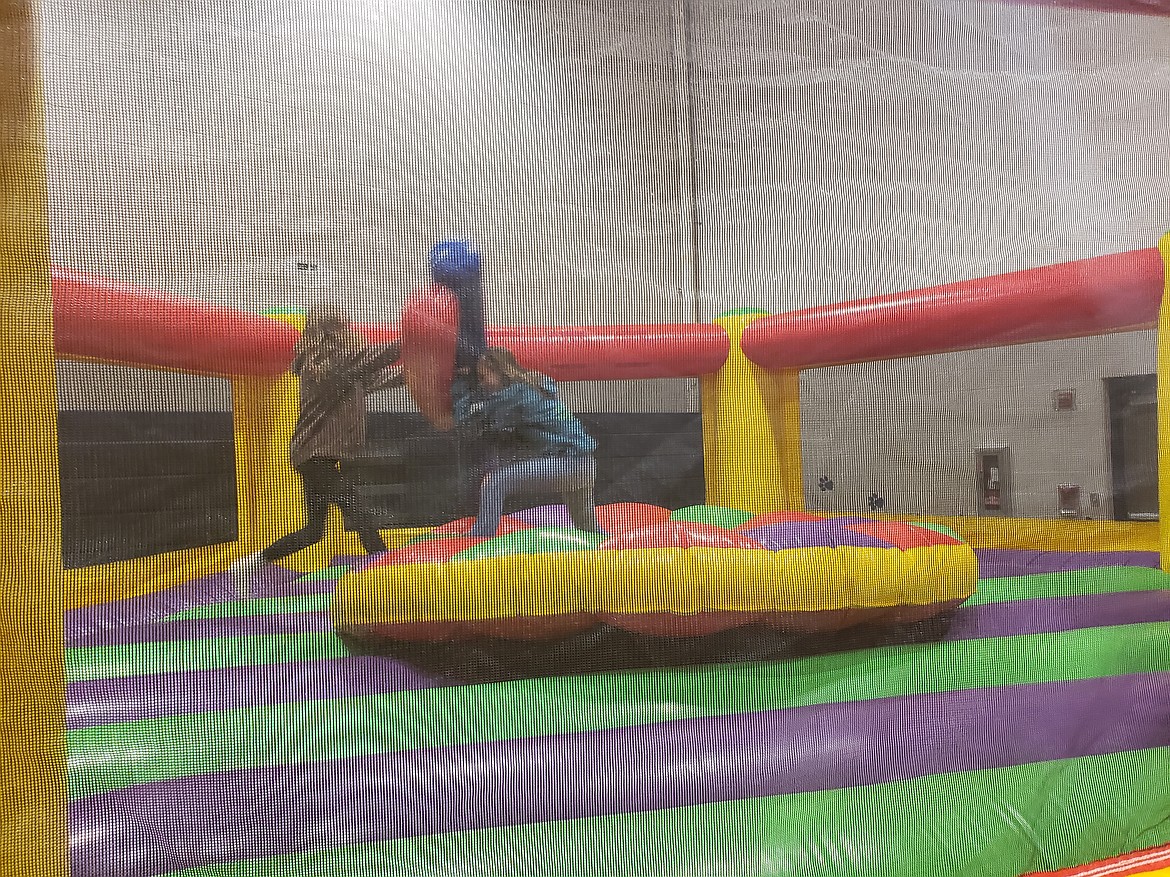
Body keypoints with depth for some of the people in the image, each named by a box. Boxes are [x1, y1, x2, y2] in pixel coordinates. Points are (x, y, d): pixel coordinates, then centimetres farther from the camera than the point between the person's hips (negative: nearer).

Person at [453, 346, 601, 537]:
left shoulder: (515, 394, -12)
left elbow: (470, 421, -9)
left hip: (566, 461, -10)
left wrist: (460, 388, 5)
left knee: (494, 482, -12)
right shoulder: (532, 387, 15)